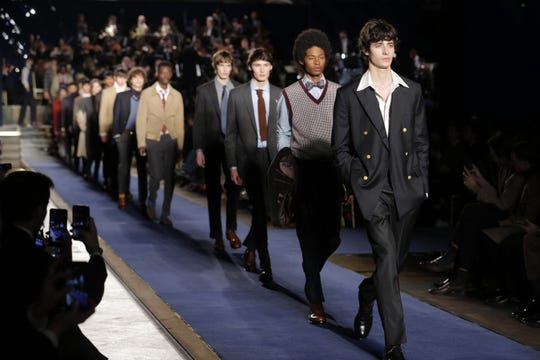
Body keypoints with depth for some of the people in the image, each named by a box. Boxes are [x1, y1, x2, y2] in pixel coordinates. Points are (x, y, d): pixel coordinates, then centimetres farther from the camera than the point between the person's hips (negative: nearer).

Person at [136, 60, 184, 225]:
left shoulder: (177, 96, 8)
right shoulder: (147, 93, 3)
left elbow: (180, 122, 9)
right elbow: (141, 119, 2)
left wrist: (180, 145, 4)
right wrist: (141, 143, -5)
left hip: (171, 139, 2)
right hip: (153, 139, -2)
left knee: (170, 178, 0)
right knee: (156, 176, -10)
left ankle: (165, 215, 8)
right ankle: (151, 202, 20)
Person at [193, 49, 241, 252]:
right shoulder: (204, 90, 0)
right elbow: (198, 121, -1)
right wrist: (198, 149, -7)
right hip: (212, 147, -1)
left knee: (234, 188, 2)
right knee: (213, 191, 5)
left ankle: (231, 229, 19)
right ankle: (217, 235, 13)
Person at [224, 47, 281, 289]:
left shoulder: (280, 95, 6)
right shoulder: (237, 95, 3)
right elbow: (230, 133, 4)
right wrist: (233, 166, -2)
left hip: (273, 159, 2)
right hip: (249, 158, -2)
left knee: (264, 209, 6)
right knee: (260, 210, -6)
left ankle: (250, 248, 36)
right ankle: (265, 269, -4)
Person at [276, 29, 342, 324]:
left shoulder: (338, 93, 8)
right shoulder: (289, 95, 5)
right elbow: (283, 136, 7)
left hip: (331, 171, 2)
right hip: (303, 172, -2)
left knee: (331, 237, -1)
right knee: (309, 236, -2)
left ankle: (311, 274, 31)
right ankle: (316, 302, 3)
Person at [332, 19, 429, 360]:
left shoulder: (412, 91, 9)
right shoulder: (349, 95, 1)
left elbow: (422, 142, 14)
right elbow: (340, 148, 5)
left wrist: (421, 182, 7)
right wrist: (358, 179, -4)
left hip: (407, 190, 4)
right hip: (372, 190, -4)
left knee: (395, 261, 11)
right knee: (387, 258, -15)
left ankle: (366, 297, 45)